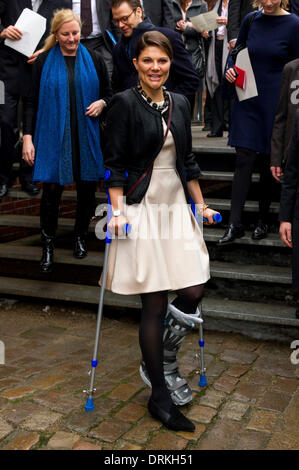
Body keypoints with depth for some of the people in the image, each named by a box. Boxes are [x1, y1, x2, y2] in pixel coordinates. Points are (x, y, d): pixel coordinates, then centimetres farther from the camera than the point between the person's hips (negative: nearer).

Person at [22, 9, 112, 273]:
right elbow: (32, 102, 3)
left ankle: (80, 237, 29)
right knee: (51, 190, -6)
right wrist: (28, 137, -5)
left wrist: (102, 103, -8)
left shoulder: (94, 60, 7)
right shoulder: (44, 62, 3)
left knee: (87, 188, 7)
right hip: (53, 137, -2)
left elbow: (108, 92, 15)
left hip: (87, 137, 2)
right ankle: (48, 246, 10)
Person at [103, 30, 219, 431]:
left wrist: (201, 205, 17)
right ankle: (160, 398, 14)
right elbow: (114, 164, -8)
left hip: (177, 209, 6)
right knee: (154, 305, -1)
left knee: (193, 295, 1)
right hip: (143, 210, -5)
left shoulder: (180, 104, 12)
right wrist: (118, 211, -16)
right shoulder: (125, 104, -5)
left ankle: (163, 359, 30)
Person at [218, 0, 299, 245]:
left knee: (269, 162, 6)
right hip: (248, 99, 3)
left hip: (275, 103, -3)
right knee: (244, 160, -3)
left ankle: (263, 221, 21)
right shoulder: (251, 20, 6)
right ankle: (235, 224, -2)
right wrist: (231, 70, -1)